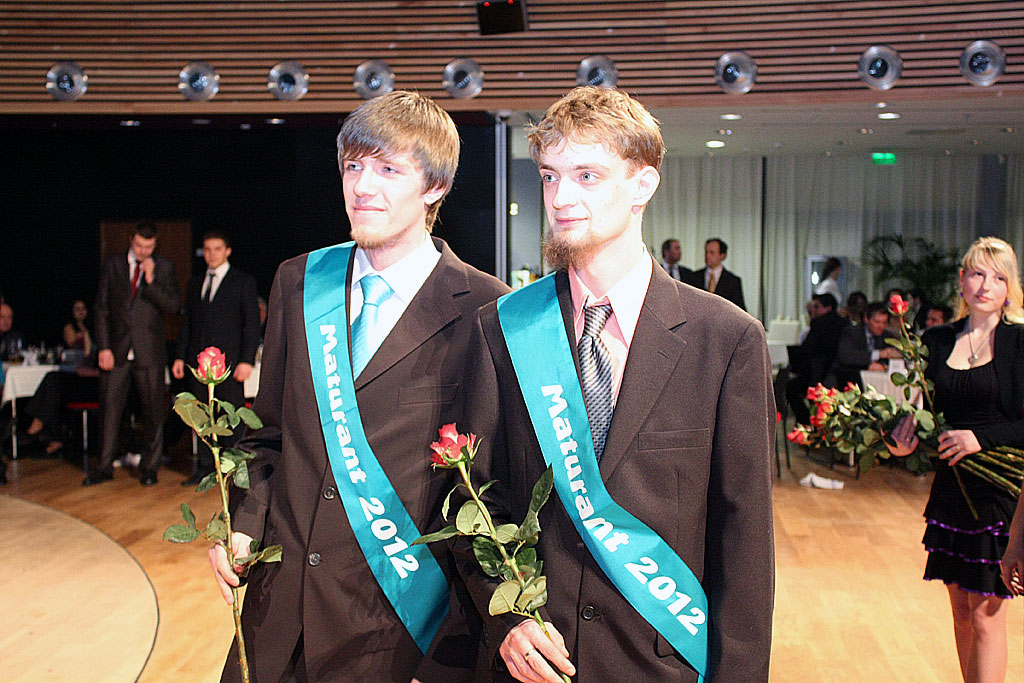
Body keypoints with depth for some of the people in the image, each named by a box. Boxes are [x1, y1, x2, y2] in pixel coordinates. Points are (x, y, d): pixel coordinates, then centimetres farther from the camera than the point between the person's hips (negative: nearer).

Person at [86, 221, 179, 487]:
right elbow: (101, 307, 5)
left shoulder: (164, 268, 4)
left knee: (152, 410, 3)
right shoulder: (112, 264, 6)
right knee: (109, 408, 3)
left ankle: (149, 467, 15)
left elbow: (171, 305, -4)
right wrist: (103, 347, -2)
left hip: (149, 351, -1)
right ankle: (105, 466, 14)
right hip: (116, 350, 1)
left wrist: (151, 279, -16)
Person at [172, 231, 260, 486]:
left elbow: (252, 323, -3)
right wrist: (180, 357, 9)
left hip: (228, 359, -5)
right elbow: (187, 321, 18)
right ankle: (205, 467, 15)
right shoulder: (195, 283, 17)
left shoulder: (244, 282, 2)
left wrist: (247, 360, -12)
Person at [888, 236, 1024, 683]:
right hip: (951, 487, 5)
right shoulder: (937, 340, 7)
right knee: (961, 609, 13)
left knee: (986, 615, -2)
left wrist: (982, 438, -19)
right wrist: (908, 432, -5)